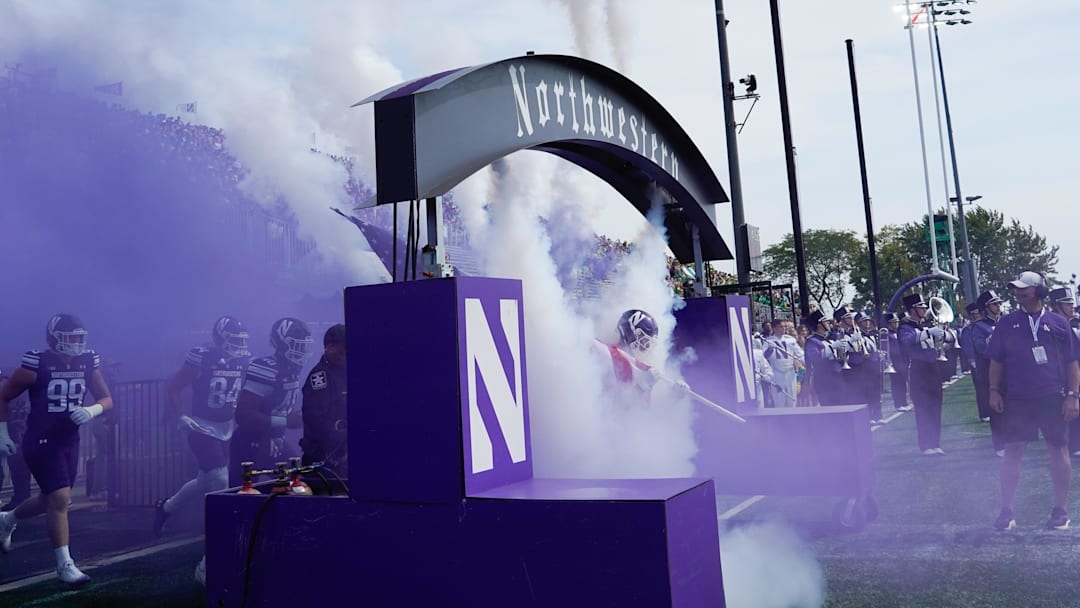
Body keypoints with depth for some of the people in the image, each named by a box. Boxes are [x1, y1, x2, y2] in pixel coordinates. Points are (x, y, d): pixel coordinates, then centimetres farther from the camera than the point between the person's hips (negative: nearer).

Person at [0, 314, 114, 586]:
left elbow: (107, 400, 5)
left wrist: (92, 411, -16)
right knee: (60, 498, -13)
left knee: (52, 499, 19)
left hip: (69, 442, 6)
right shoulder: (36, 364, -14)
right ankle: (65, 564, -2)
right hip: (41, 442, -6)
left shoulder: (88, 363, -1)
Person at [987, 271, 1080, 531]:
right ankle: (1006, 510, 7)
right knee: (1012, 451, 0)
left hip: (1053, 399, 0)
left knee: (1059, 450, 6)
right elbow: (996, 361, 9)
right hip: (1017, 400, 1)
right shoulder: (1007, 323, 6)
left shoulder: (1058, 323, 4)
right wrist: (994, 390, 0)